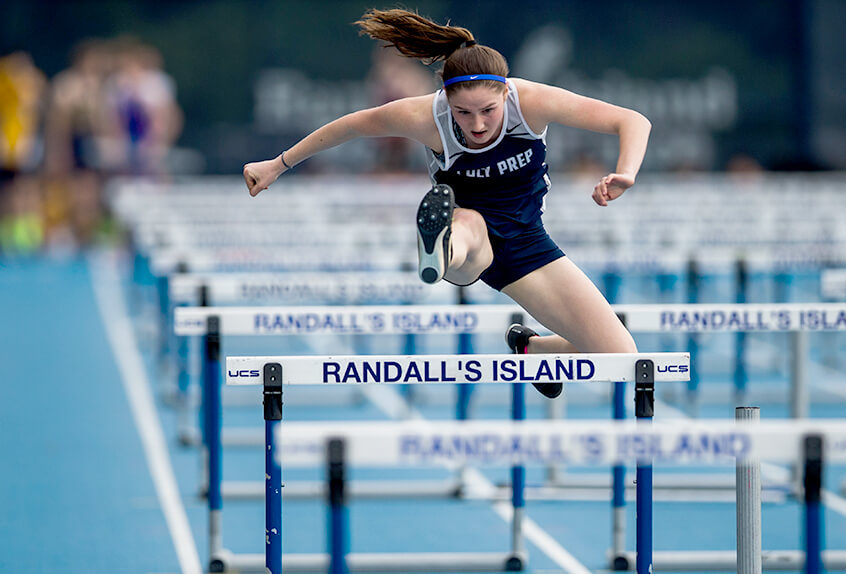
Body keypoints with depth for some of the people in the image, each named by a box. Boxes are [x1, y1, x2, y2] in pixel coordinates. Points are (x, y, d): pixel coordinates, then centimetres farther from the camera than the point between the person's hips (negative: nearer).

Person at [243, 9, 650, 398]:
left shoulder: (532, 102, -24)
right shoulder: (425, 118, -24)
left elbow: (635, 123, -24)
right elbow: (352, 125, -5)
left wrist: (624, 175, -44)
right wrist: (278, 165, 3)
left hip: (523, 241, 3)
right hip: (469, 231, -3)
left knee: (620, 358, -5)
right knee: (468, 222, -45)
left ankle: (530, 347, 27)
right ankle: (441, 249, -84)